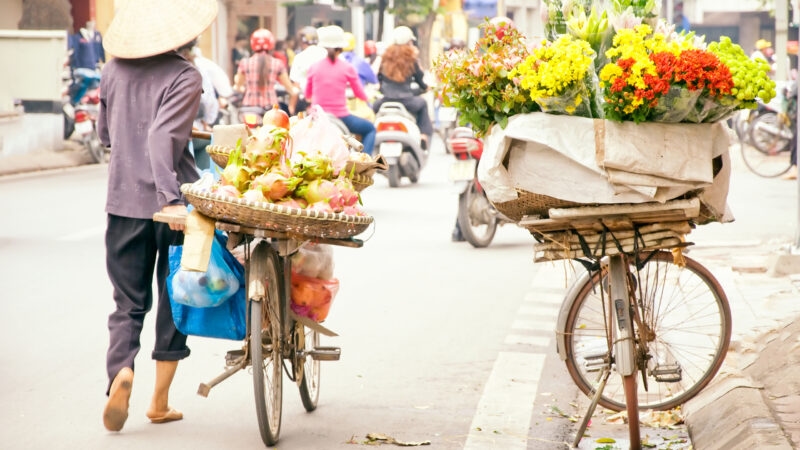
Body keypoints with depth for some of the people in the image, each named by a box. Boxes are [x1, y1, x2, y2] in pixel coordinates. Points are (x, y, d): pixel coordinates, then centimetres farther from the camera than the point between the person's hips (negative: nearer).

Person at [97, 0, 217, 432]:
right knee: (174, 300, 11)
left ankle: (120, 372, -18)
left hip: (123, 202, 4)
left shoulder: (114, 70, 5)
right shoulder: (184, 76, -11)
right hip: (168, 204, -4)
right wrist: (171, 197, -30)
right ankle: (160, 401, 15)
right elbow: (164, 137, -23)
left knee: (128, 303, 10)